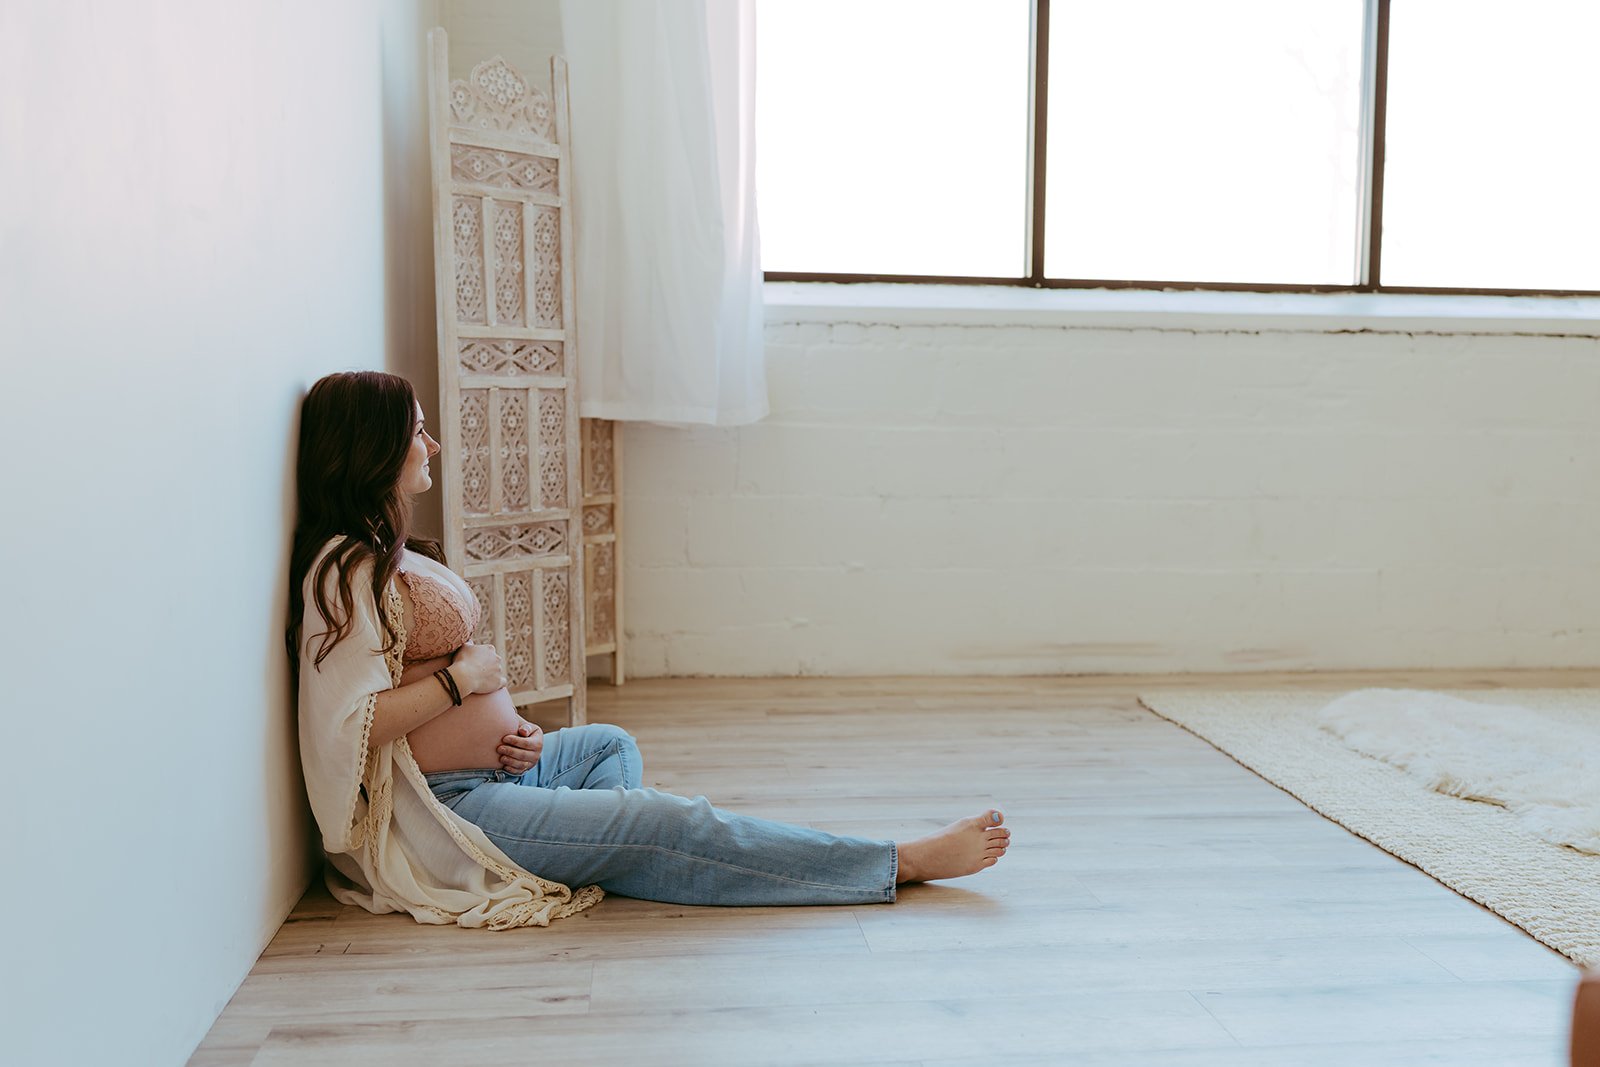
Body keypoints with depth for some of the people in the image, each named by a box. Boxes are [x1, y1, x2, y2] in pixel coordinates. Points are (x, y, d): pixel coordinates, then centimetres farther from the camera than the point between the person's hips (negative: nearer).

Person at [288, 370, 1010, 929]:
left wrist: (513, 729, 2)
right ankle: (903, 862, -8)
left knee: (610, 745, 24)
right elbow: (351, 725, -26)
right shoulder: (346, 570, -16)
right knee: (667, 826, -13)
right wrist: (466, 675, -15)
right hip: (446, 810, -11)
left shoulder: (388, 554, 15)